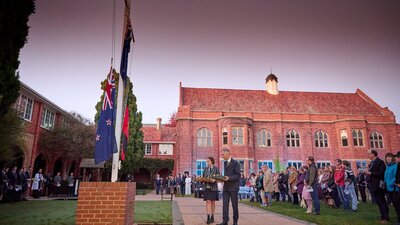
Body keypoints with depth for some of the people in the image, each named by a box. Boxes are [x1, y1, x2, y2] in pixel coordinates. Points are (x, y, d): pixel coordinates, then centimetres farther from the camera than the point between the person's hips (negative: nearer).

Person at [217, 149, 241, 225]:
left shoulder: (235, 163, -9)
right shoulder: (225, 163, 15)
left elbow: (238, 175, -13)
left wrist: (229, 178, -24)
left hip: (233, 187, -6)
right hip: (226, 186, 7)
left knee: (234, 204, 4)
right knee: (225, 204, 2)